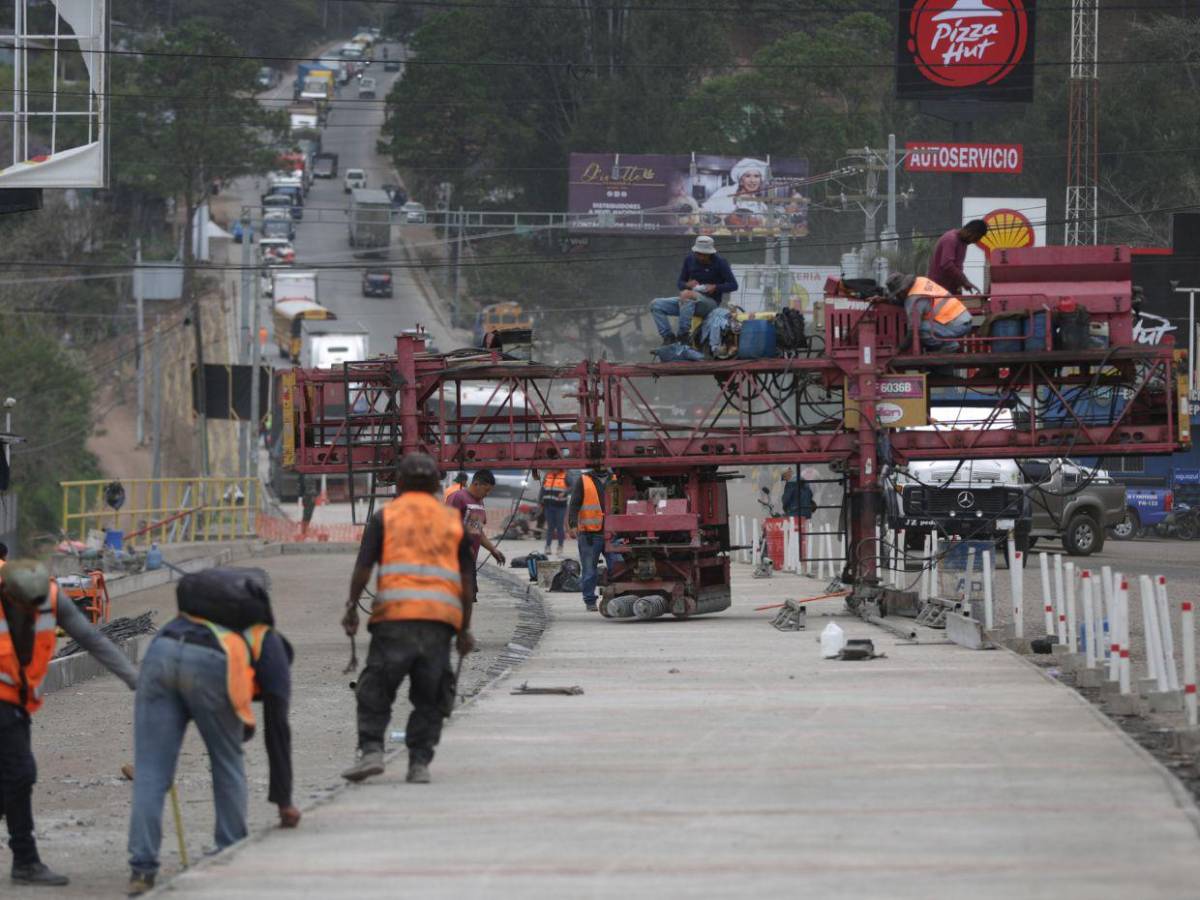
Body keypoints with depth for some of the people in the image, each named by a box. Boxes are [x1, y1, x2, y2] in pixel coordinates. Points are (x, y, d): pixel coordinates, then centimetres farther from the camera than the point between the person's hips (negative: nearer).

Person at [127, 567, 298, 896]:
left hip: (160, 650, 3)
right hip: (210, 663, -3)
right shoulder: (272, 648, 30)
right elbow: (277, 729, 28)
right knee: (228, 765, 18)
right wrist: (284, 800, 32)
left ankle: (142, 869, -1)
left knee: (150, 773, 5)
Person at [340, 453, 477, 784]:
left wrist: (351, 607, 8)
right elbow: (467, 580, 12)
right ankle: (419, 763, 2)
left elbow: (363, 567, -2)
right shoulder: (453, 521, 15)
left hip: (394, 613, -2)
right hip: (441, 619, 2)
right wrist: (465, 629, 16)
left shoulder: (385, 516, 7)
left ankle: (371, 750, -11)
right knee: (429, 696, 8)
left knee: (375, 689, 3)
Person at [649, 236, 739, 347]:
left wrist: (715, 287, -22)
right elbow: (680, 283, 13)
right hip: (690, 301, 6)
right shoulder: (689, 260, 7)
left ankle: (683, 336, -34)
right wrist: (687, 285, -11)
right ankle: (668, 336, -15)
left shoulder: (719, 262, -5)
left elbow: (733, 285, -6)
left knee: (686, 294, -39)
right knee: (656, 304, -11)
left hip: (710, 302, -6)